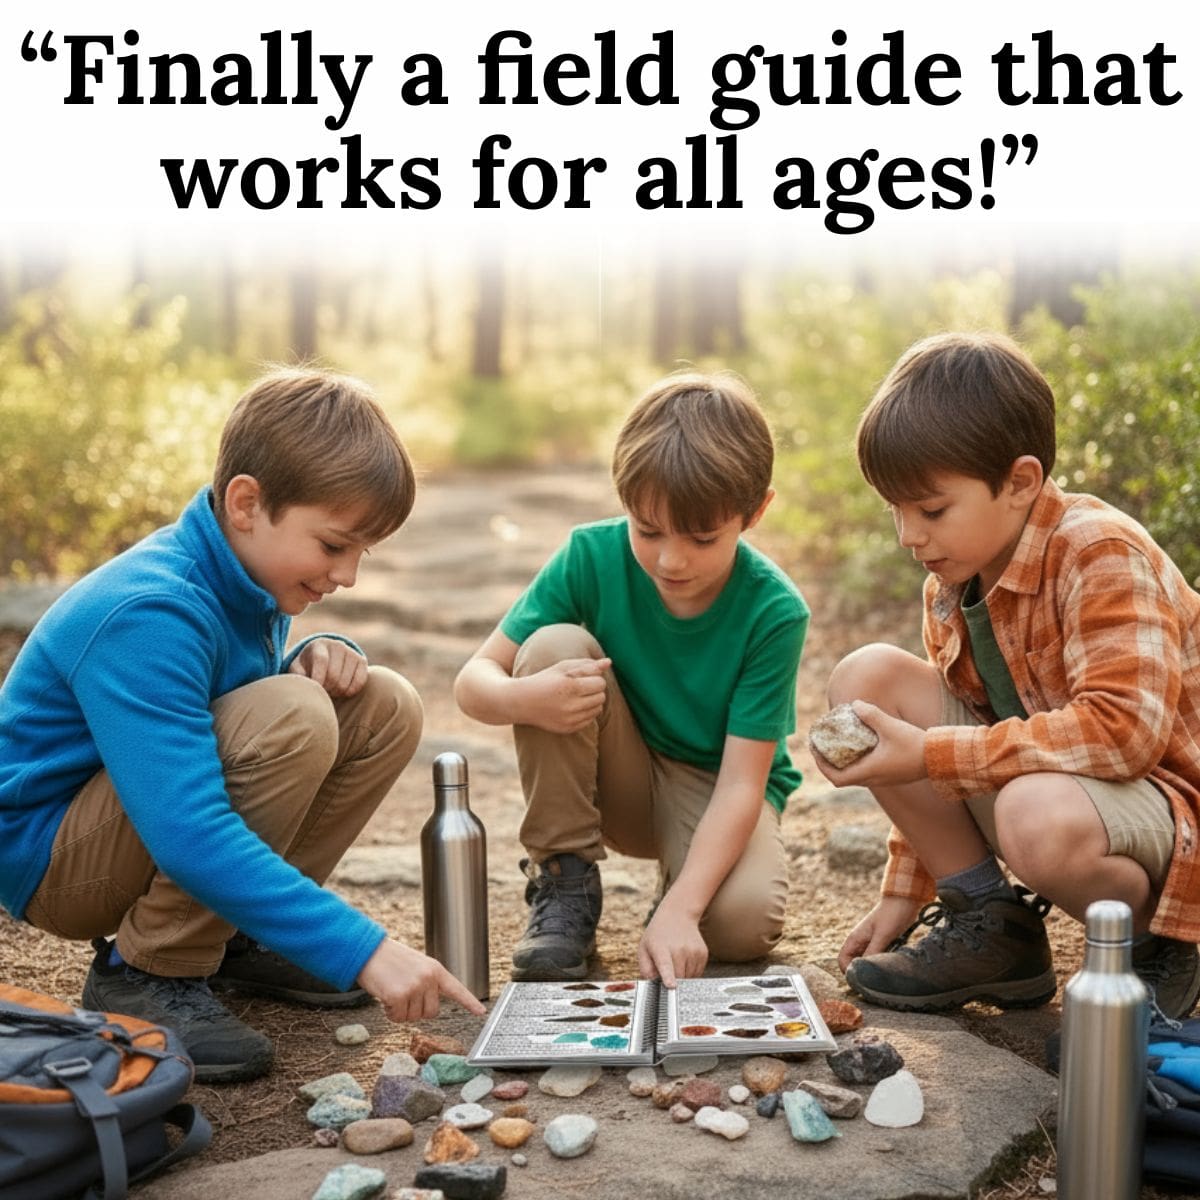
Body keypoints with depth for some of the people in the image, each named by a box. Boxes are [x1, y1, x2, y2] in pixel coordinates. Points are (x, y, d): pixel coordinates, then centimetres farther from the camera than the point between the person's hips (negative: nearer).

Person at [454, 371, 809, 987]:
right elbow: (474, 679, -15)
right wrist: (523, 699, -40)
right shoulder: (593, 556, -18)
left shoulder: (774, 611, -23)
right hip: (618, 778, 2)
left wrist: (679, 909, -38)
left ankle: (678, 882, 6)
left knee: (744, 919, -33)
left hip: (714, 791, -2)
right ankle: (563, 884, -13)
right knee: (556, 646, -27)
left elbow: (741, 783, -25)